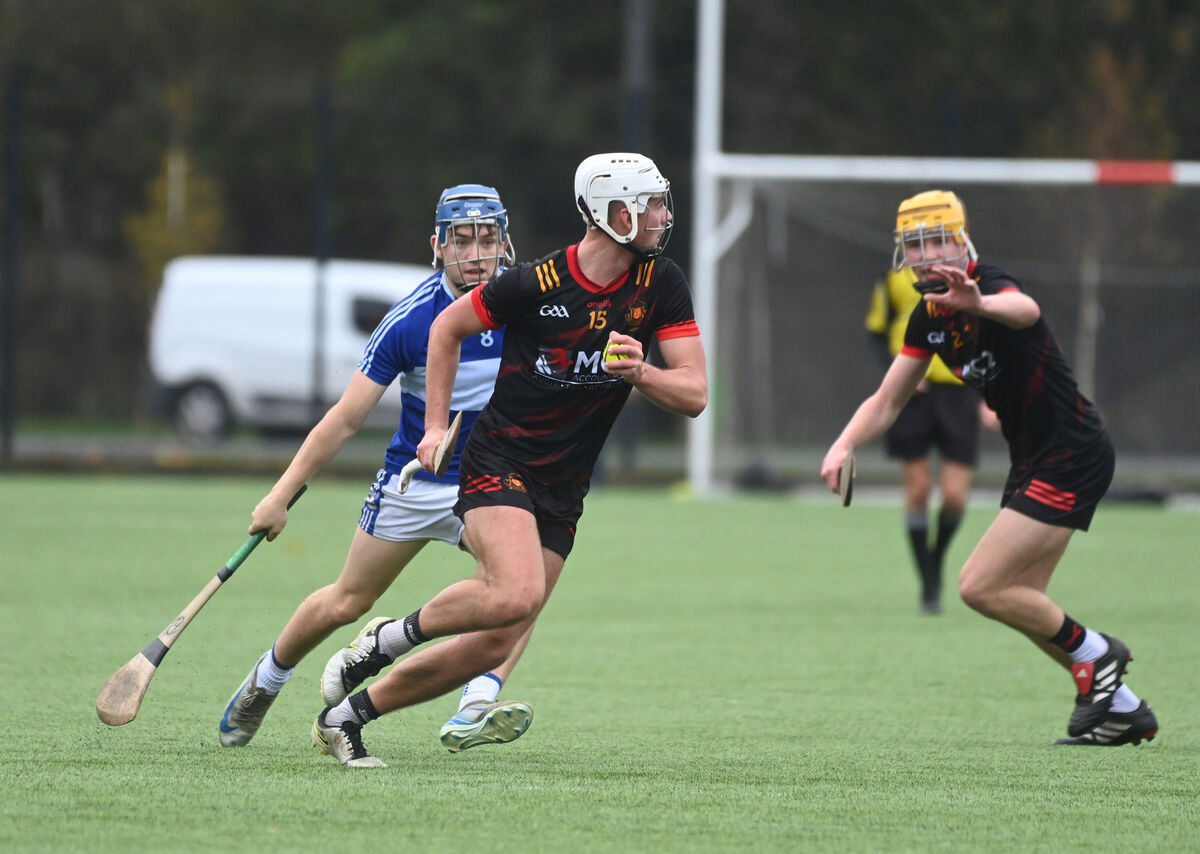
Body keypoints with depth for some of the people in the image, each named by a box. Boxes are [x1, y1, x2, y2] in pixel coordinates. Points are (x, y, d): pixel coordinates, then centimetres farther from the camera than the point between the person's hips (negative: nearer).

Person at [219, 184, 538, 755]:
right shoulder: (410, 321, -21)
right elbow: (345, 418, -16)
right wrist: (282, 494, -17)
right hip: (412, 482, -1)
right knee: (346, 603, 11)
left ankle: (474, 713, -34)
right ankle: (265, 682, 38)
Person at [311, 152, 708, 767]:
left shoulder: (660, 283, -2)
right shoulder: (536, 283, -13)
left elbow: (694, 395, -2)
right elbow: (448, 327, 4)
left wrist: (638, 371, -22)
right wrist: (436, 425, 2)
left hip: (562, 495, 5)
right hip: (498, 465, -5)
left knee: (492, 646, 0)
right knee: (518, 594, -31)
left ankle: (346, 714, 14)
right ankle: (394, 637, -5)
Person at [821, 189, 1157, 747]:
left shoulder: (991, 286, -21)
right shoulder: (929, 315, 6)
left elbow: (1026, 310, -47)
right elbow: (887, 401, 12)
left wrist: (980, 303, -70)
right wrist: (844, 445, -6)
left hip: (1071, 455, -10)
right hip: (1034, 460, 10)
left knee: (980, 587, -12)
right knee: (1020, 603, 14)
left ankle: (1094, 652, 8)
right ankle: (1123, 709, 24)